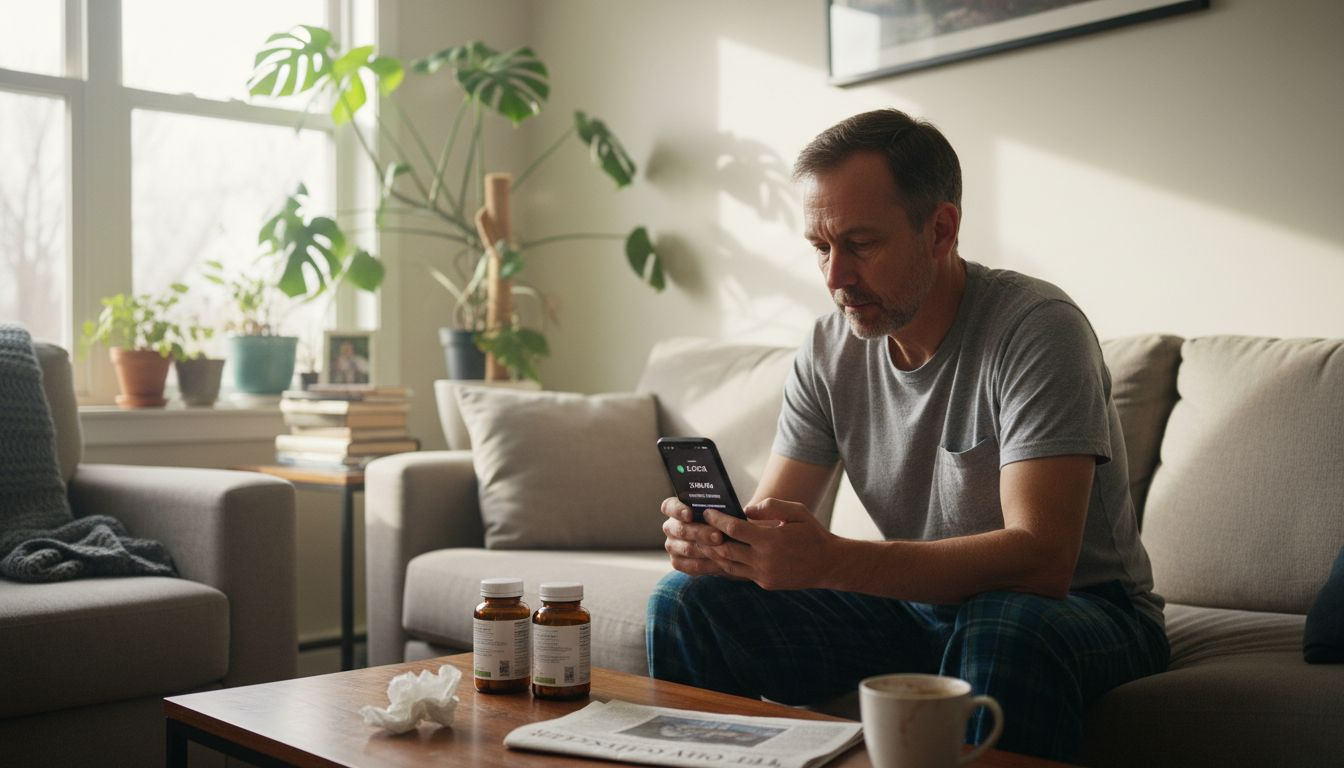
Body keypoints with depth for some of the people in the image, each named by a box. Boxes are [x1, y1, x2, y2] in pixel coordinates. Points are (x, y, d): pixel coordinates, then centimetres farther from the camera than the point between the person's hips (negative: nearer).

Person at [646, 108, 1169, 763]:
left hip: (1082, 607, -4)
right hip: (919, 602, 5)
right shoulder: (829, 352, -2)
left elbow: (1040, 560, -31)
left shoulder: (1037, 329, -21)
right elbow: (769, 521, -2)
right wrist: (709, 537, -27)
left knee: (1005, 627, -40)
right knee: (688, 600, -10)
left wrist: (830, 559, -41)